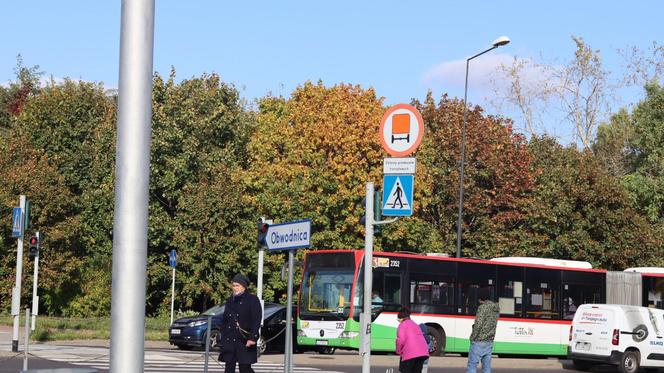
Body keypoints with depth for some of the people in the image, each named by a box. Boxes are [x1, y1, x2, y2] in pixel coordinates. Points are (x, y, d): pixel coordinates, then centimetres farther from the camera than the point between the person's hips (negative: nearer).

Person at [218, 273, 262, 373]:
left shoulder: (252, 300, -2)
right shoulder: (230, 301, 15)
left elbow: (257, 320, -9)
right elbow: (224, 320, 18)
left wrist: (252, 338, -16)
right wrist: (222, 338, 12)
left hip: (245, 342, -5)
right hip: (229, 341, 5)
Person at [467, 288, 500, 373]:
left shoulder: (483, 307, -14)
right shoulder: (496, 309, 11)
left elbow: (478, 324, -19)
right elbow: (493, 325, 13)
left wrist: (473, 337, -8)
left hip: (479, 341, -7)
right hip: (489, 342, 7)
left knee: (472, 365, -3)